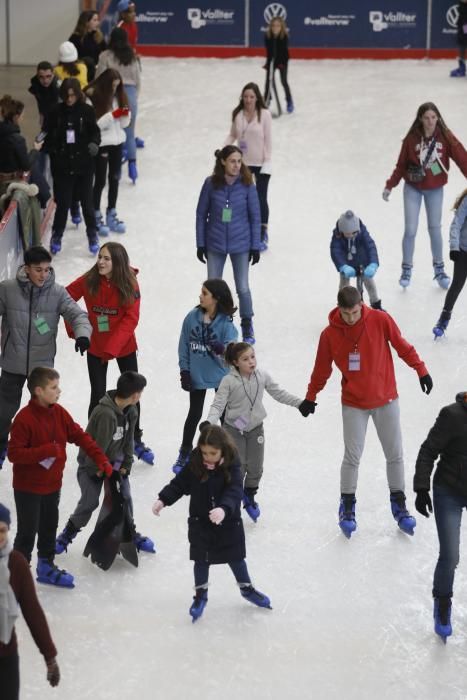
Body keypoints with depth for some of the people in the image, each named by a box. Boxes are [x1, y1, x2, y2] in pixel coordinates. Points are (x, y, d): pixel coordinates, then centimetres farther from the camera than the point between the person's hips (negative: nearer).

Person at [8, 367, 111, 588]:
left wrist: (101, 459, -3)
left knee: (49, 528, 21)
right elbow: (14, 454, -26)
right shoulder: (24, 418, -24)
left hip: (52, 485, 7)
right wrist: (47, 450, -30)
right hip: (28, 488, -7)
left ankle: (46, 567, 38)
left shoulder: (59, 413, -2)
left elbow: (80, 436, 4)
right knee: (27, 532, 2)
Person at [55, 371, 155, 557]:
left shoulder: (131, 412, -7)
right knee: (89, 501, -8)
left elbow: (128, 440, 2)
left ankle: (130, 534, 25)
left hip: (114, 461, 7)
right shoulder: (106, 414, -35)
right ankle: (66, 536, 10)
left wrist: (125, 465, -3)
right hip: (91, 464, -7)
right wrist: (97, 470, -17)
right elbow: (99, 446, -27)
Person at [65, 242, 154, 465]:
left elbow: (131, 319, -18)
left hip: (124, 346, 0)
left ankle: (136, 440, 29)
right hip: (95, 346, 0)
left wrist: (112, 347, -25)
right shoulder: (89, 281, -14)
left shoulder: (129, 285, -17)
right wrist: (73, 328, -6)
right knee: (98, 396, 4)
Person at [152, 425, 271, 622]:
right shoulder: (194, 466, -12)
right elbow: (178, 484, -4)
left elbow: (234, 492, -31)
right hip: (200, 523, 1)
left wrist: (224, 509, -49)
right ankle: (200, 595, 27)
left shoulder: (231, 468, -19)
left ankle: (247, 589, 38)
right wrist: (163, 500, -18)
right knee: (201, 560, 9)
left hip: (228, 523, -1)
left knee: (235, 558, 15)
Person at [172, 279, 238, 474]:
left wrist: (222, 349, -40)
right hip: (197, 375, 2)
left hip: (221, 376, -2)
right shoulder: (192, 317, -10)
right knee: (194, 414, 14)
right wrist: (184, 371, -4)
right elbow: (184, 346, -2)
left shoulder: (226, 322, -17)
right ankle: (184, 454, 30)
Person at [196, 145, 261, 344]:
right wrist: (200, 244, 0)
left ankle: (247, 327, 24)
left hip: (240, 244, -1)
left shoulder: (247, 184, -10)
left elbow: (255, 216, -3)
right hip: (215, 244, 1)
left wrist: (255, 246, -2)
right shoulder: (211, 183, -10)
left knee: (243, 288, 4)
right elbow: (201, 214, -1)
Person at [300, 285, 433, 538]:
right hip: (353, 403, -1)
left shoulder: (380, 320, -13)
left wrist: (421, 370, 0)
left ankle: (398, 504, 22)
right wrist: (310, 397, 9)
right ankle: (347, 506, 15)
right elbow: (322, 369, 2)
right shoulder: (330, 335, -11)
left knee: (395, 455, 8)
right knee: (352, 457, 0)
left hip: (386, 399, 1)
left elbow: (402, 346, -1)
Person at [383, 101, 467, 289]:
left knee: (435, 229, 8)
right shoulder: (411, 139, -12)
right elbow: (401, 165, -3)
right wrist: (390, 186, 0)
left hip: (435, 189, 1)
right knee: (410, 230, -2)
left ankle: (439, 268, 25)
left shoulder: (445, 137, -12)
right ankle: (407, 269, 14)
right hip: (413, 188, -1)